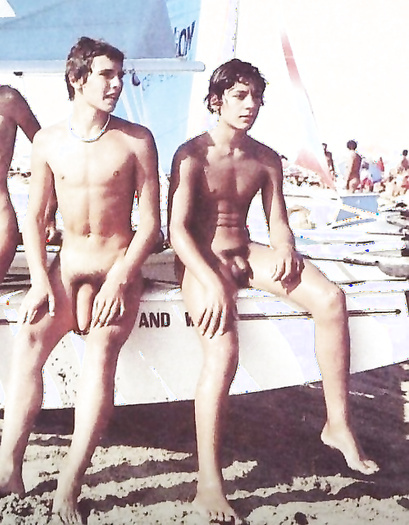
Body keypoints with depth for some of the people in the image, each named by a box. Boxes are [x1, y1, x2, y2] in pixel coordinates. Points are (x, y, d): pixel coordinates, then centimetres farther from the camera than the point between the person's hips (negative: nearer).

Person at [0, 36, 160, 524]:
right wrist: (40, 279, -6)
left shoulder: (137, 140, -3)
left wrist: (119, 280, -16)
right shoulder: (49, 141, 4)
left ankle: (70, 483, -25)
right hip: (68, 265, 3)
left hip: (118, 267, -2)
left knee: (101, 350, -26)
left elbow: (150, 222, -4)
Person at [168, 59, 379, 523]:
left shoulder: (266, 159, 7)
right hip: (201, 260, -5)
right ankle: (208, 486, -23)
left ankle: (338, 424, -9)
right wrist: (212, 282, -29)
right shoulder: (192, 155, -10)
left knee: (330, 298, -19)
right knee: (223, 349, -31)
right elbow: (177, 230, -17)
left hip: (246, 254, 6)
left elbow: (278, 223, 10)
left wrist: (285, 251, -14)